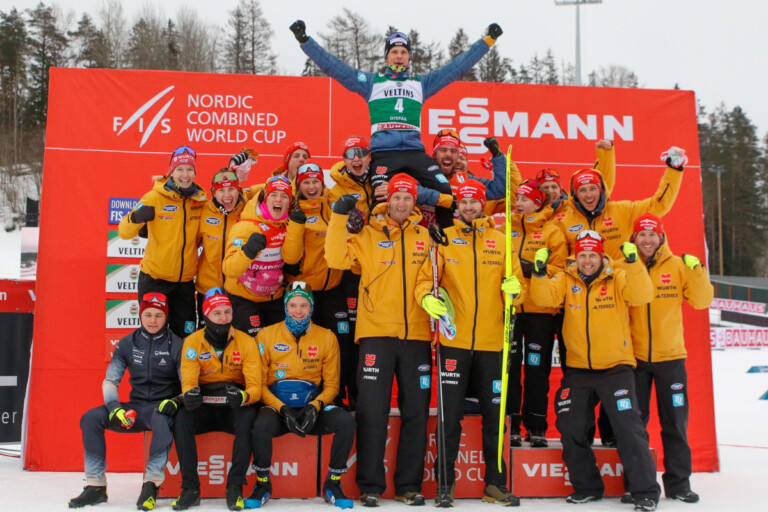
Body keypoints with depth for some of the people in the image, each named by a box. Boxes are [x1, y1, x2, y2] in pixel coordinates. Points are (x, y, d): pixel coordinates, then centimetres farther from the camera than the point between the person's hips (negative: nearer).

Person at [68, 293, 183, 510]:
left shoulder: (176, 345, -4)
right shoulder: (127, 344, 6)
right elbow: (110, 380, 5)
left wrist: (175, 402, -26)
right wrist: (114, 407, -14)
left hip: (162, 407, -4)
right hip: (135, 408, 4)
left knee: (162, 420, -39)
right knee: (91, 418, -17)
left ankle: (151, 483, -32)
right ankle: (95, 485, -12)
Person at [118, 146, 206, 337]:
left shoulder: (200, 199, 2)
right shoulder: (155, 197, -10)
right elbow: (124, 232, -13)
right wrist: (136, 218, -31)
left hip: (185, 280, 4)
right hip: (155, 278, -4)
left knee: (185, 335, 10)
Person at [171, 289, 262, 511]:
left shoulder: (246, 342, -5)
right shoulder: (192, 342, -2)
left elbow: (255, 387, -9)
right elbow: (188, 380, -8)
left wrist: (243, 397, -33)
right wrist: (189, 393, -33)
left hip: (234, 409, -1)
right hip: (204, 407, 1)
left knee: (248, 417, -33)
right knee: (182, 418, -29)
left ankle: (235, 487, -25)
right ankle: (190, 488, -21)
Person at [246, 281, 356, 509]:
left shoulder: (327, 337, 7)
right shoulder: (267, 335, 3)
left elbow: (331, 385, 8)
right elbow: (259, 383, 0)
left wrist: (315, 407, -13)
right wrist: (283, 409, -16)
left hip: (312, 407, 2)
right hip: (277, 406, -1)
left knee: (345, 420, -26)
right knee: (262, 425, -34)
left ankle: (333, 484, -5)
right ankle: (262, 484, -6)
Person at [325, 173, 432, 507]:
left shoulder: (424, 237, 11)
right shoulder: (368, 235, 5)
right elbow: (336, 258, -8)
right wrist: (340, 216, -12)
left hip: (416, 335, 3)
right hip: (377, 333, -2)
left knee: (416, 412, 7)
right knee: (372, 411, -3)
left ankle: (409, 485, 18)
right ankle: (370, 486, 9)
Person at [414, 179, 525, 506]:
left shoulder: (501, 241, 10)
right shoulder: (444, 239, 5)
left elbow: (516, 286, 9)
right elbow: (425, 278, 1)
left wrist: (514, 289, -13)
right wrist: (426, 297, -20)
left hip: (492, 343, 2)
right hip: (455, 341, -2)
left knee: (494, 416, 8)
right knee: (450, 415, 0)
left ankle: (495, 484, 20)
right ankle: (444, 482, 13)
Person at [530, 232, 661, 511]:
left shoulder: (618, 278, -3)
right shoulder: (565, 280, 3)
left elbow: (642, 295, -19)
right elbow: (544, 297, -12)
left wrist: (633, 262, -29)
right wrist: (540, 272, -27)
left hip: (615, 367, -3)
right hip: (577, 370, 3)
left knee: (628, 428, -7)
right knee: (570, 429, 6)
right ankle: (587, 487, 24)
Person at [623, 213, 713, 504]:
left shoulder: (679, 265, 1)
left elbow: (701, 301, -2)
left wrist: (696, 271, -15)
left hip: (670, 356, 1)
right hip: (634, 357, 0)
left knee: (675, 422, 8)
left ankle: (678, 483, 20)